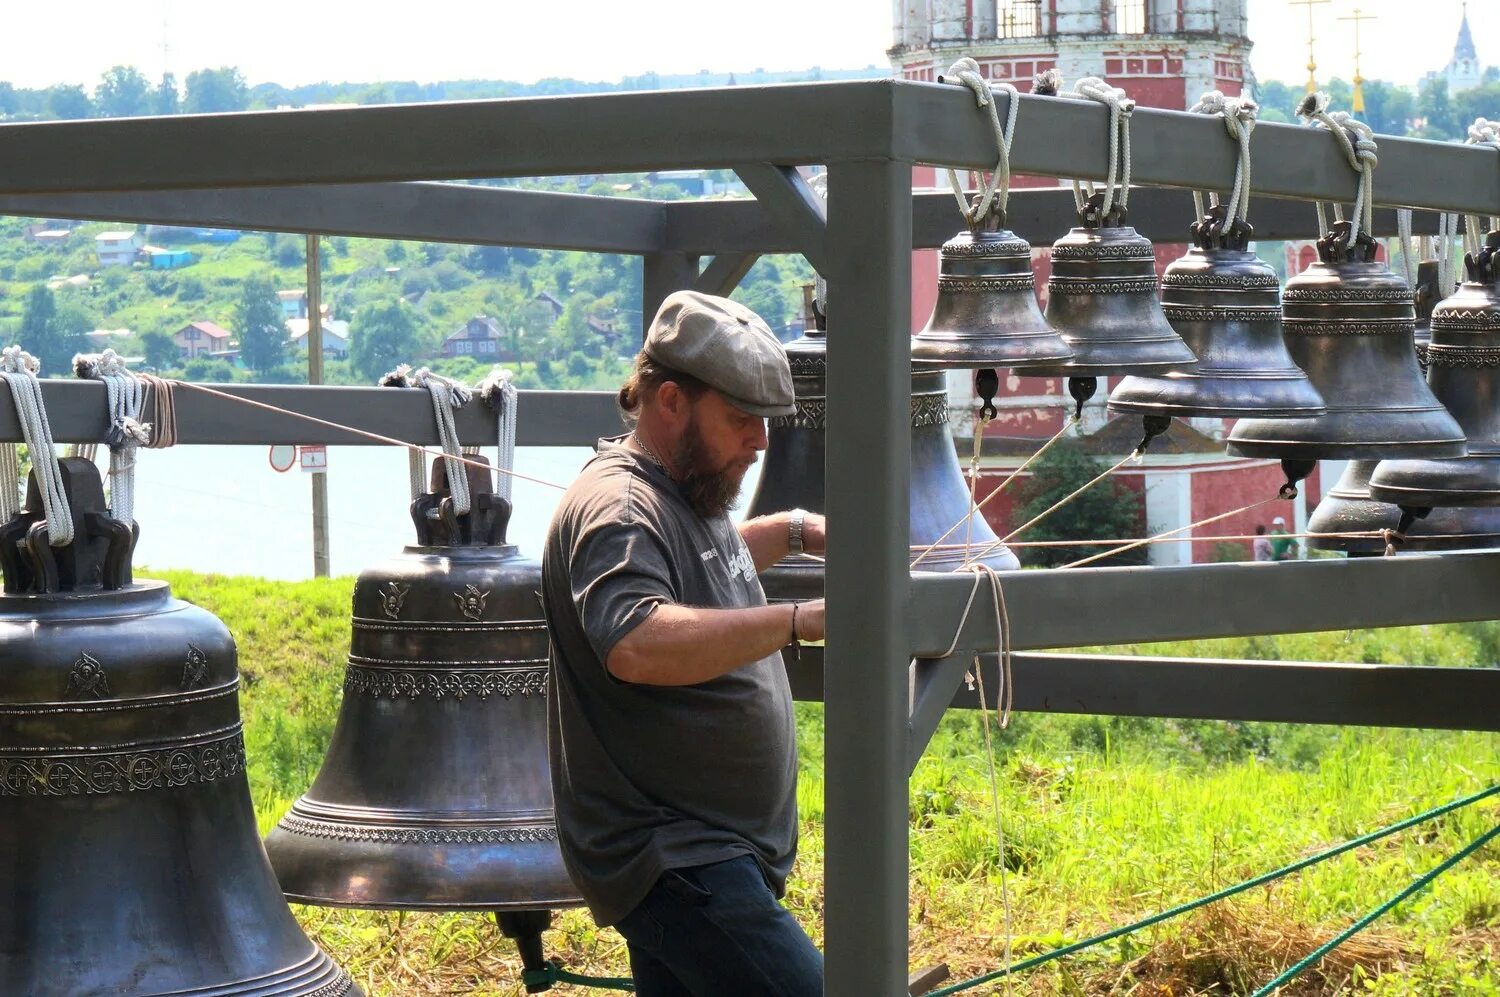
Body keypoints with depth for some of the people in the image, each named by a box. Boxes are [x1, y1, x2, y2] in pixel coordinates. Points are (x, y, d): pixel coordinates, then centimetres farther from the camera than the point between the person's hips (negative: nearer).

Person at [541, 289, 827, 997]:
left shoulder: (683, 494, 16)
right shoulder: (618, 509, -17)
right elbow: (637, 646, -36)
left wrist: (793, 530, 25)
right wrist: (799, 620, -37)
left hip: (712, 852, 11)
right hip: (670, 858, -11)